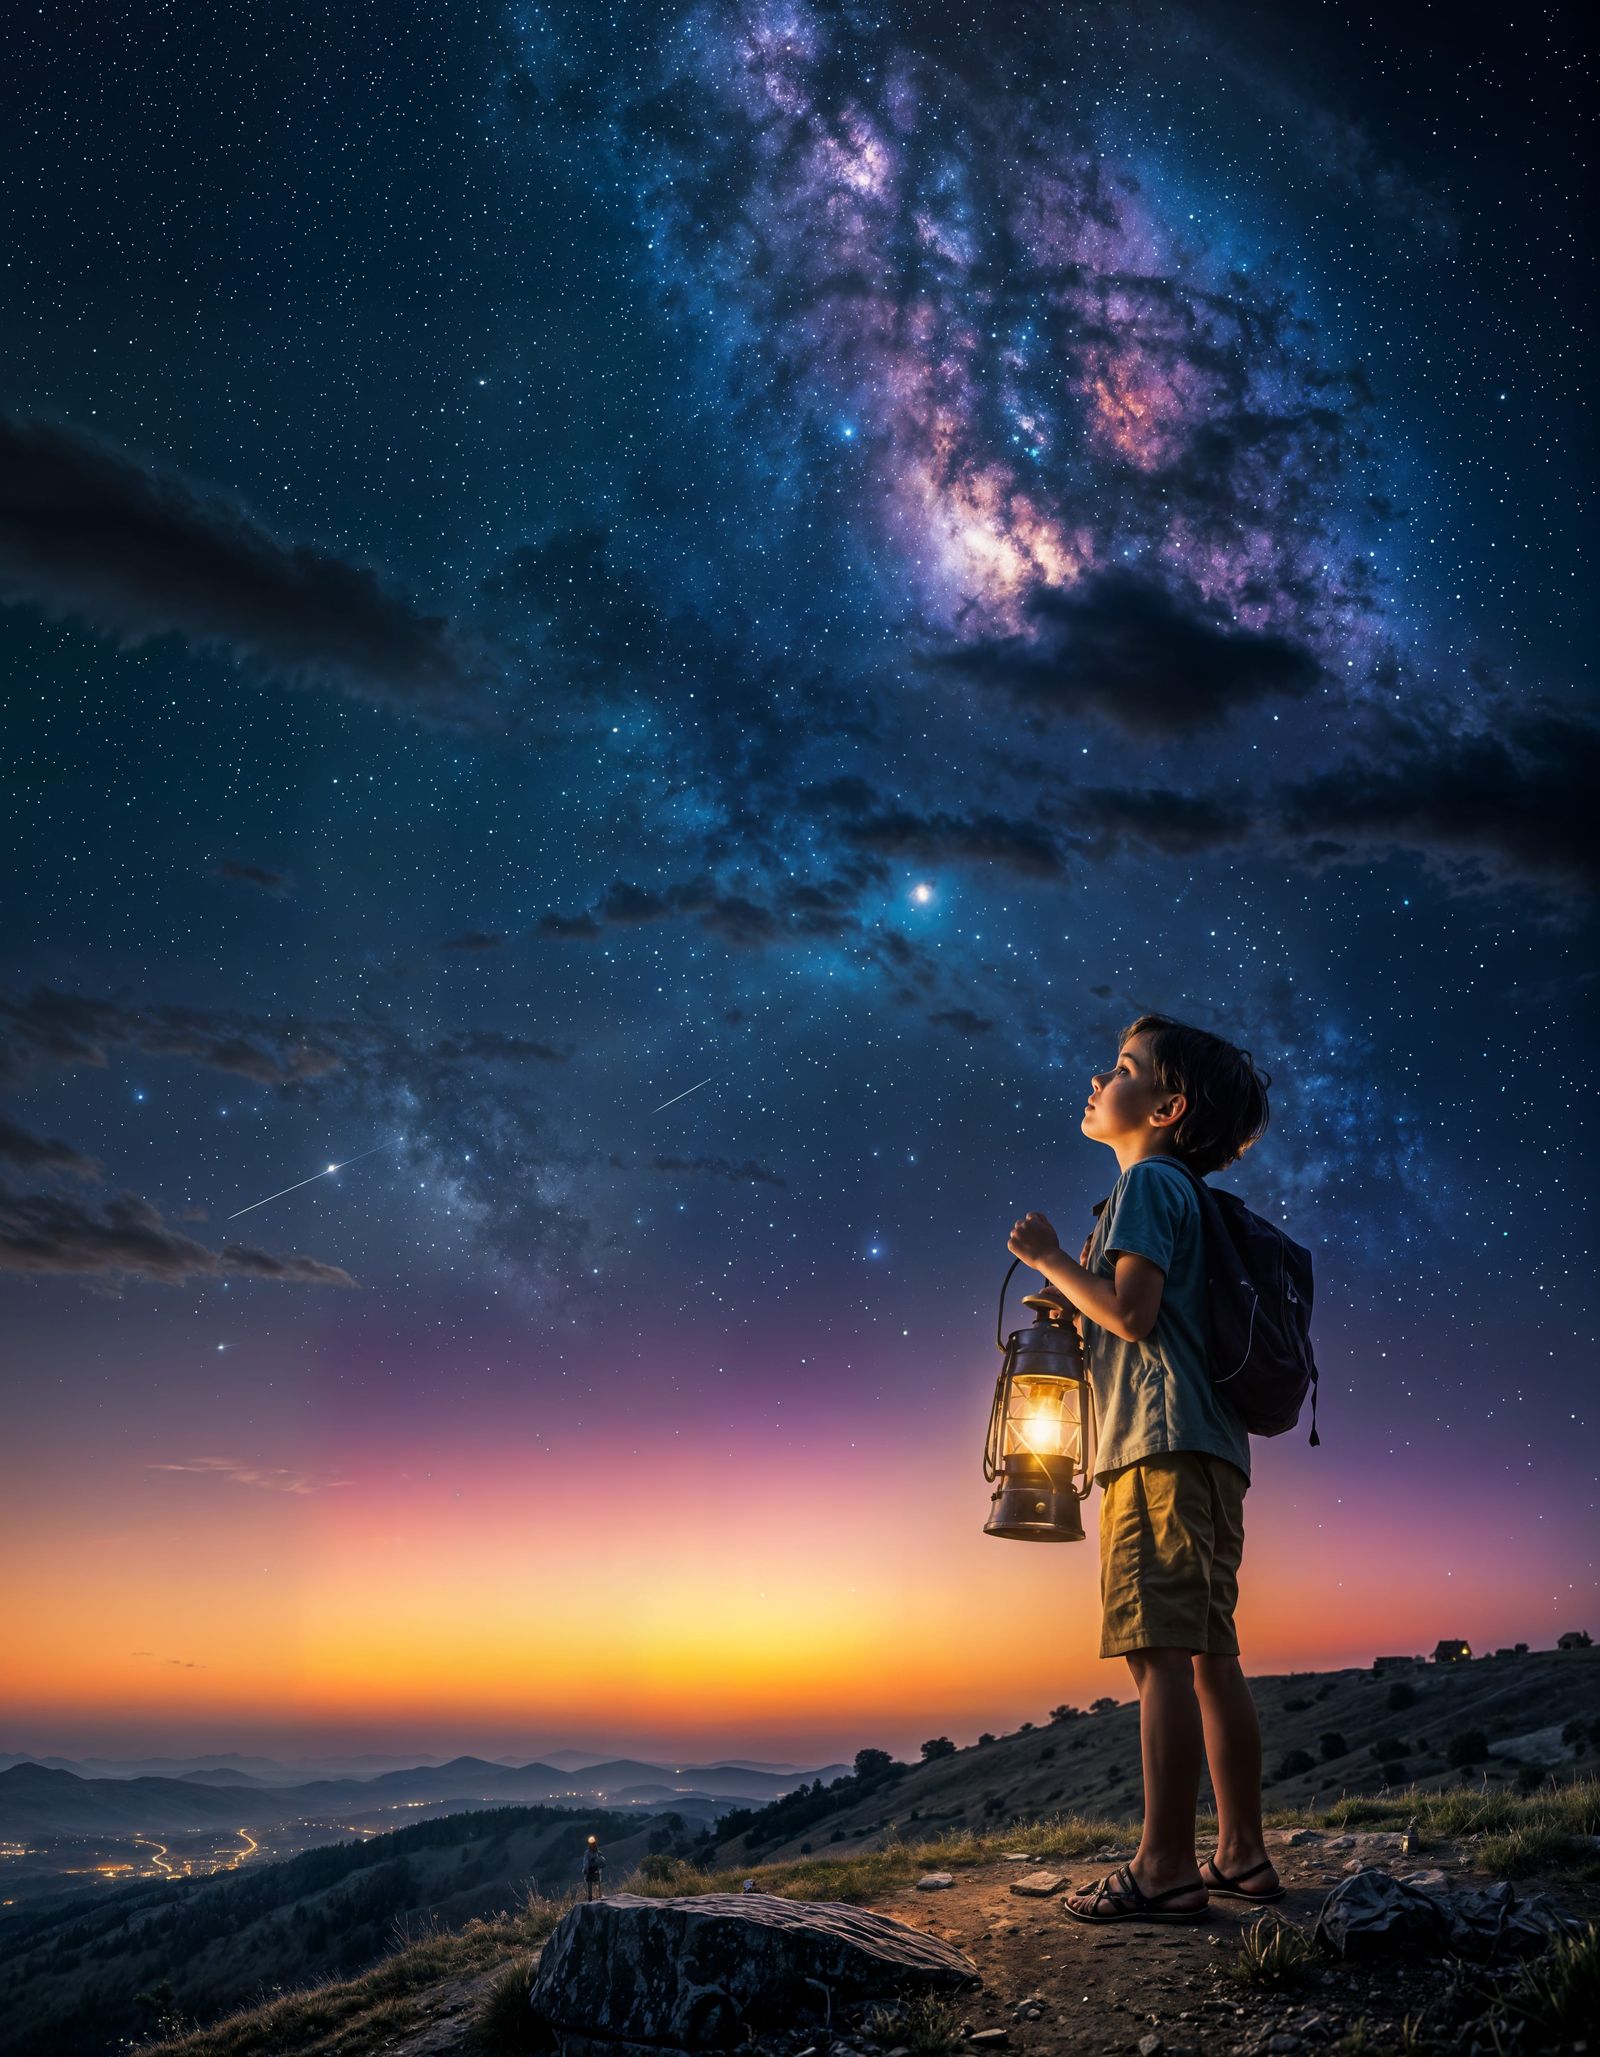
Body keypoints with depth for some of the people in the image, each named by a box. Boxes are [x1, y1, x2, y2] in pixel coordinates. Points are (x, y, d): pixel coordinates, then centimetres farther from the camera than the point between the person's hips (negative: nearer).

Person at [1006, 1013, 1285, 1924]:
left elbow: (1130, 1310, -15)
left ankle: (1165, 1869, -11)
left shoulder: (1150, 1182, -4)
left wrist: (1050, 1258, -4)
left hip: (1160, 1442, -10)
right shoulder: (1182, 1195, 24)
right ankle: (1243, 1855, 14)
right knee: (1211, 1657, 10)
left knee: (1162, 1654, -11)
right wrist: (1068, 1304, 22)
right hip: (1207, 1449, 10)